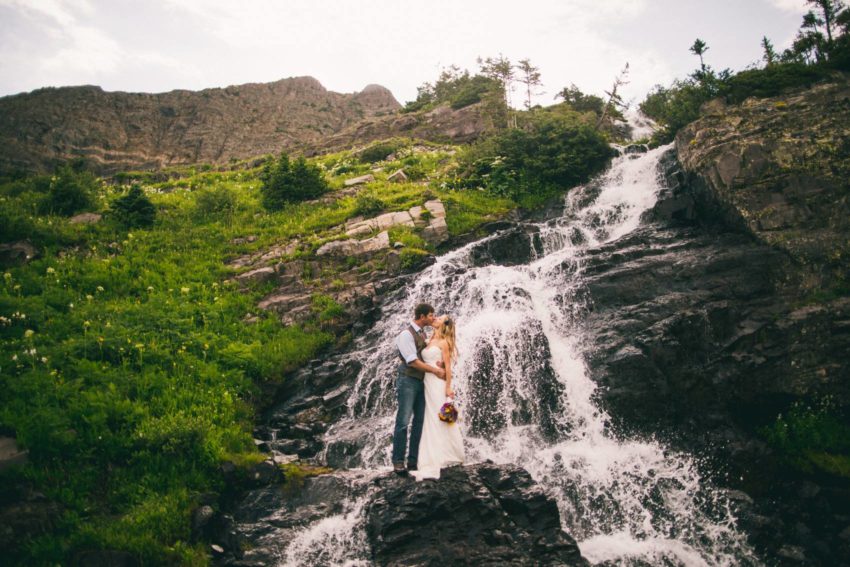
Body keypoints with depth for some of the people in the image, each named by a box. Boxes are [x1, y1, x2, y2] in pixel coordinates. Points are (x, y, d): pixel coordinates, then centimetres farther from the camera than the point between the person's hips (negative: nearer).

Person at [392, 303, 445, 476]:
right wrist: (435, 370, -13)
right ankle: (398, 462, -2)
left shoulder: (422, 333, 14)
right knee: (403, 422, -8)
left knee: (420, 421, 7)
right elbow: (412, 361, -17)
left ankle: (413, 461, 13)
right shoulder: (406, 334, -12)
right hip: (408, 381, -8)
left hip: (421, 381, 8)